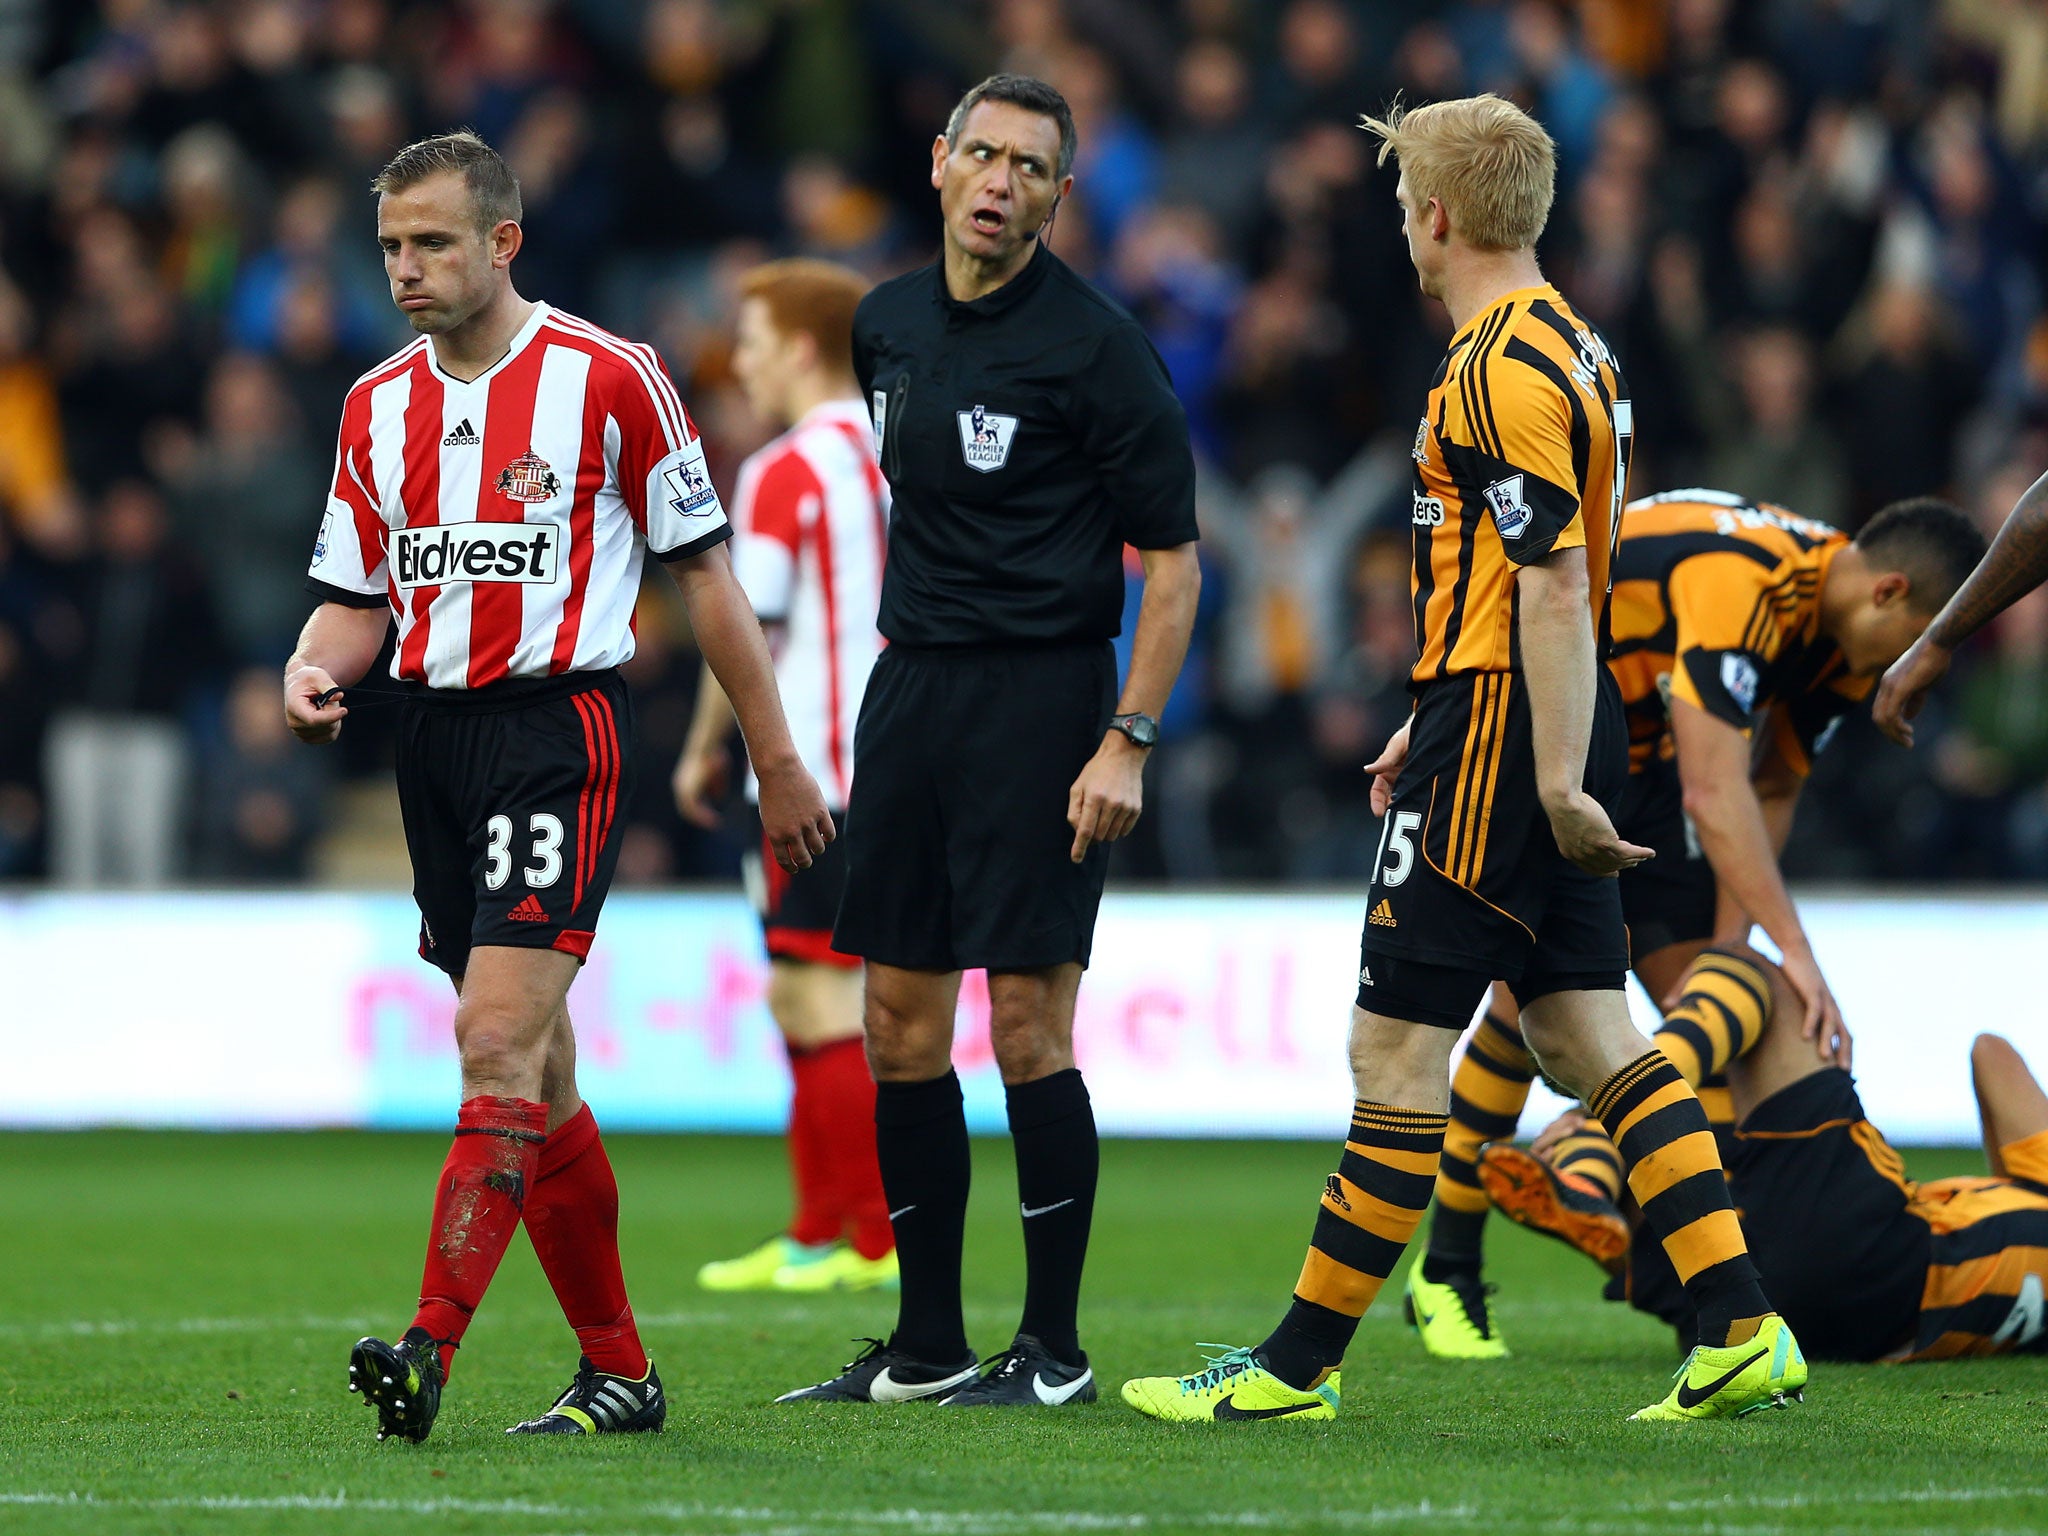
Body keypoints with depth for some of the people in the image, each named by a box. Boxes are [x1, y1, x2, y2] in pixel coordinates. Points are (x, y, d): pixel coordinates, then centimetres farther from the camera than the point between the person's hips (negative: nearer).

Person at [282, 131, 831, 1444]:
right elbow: (358, 593, 17)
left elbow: (705, 572, 1)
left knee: (500, 1041, -19)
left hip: (563, 722, -6)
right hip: (435, 735, 6)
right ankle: (618, 1369, 17)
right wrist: (316, 668, -6)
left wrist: (780, 766, 2)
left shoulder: (610, 380, -4)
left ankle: (432, 1351, -28)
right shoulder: (379, 405, 12)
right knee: (535, 1076, 9)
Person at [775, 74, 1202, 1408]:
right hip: (912, 688, 7)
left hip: (1041, 697, -7)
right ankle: (928, 1346, 15)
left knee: (1028, 1022, -7)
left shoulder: (1095, 346, -10)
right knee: (901, 1022, 7)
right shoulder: (890, 323, 10)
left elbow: (1172, 556, -10)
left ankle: (1055, 1350, 1)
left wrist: (1129, 742, -17)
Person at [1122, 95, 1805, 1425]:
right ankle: (1744, 1332, 3)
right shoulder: (1565, 345, 16)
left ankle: (1299, 1365, 0)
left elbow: (1555, 581, -22)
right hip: (1543, 730, 10)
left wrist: (1556, 781, -24)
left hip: (1504, 734, -10)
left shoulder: (1504, 368, -16)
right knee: (1585, 1030, 8)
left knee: (1398, 1042, -5)